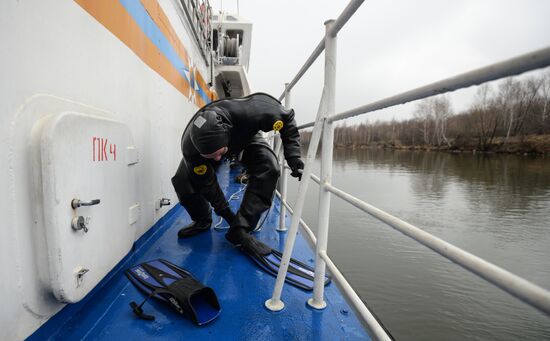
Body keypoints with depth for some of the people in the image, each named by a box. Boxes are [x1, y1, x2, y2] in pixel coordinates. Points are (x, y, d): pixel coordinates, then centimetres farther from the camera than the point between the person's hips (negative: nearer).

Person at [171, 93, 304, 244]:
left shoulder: (247, 113, -45)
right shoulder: (190, 148, -38)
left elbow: (286, 118, -27)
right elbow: (206, 182, -22)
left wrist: (293, 156, -33)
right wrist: (224, 210, -15)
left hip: (246, 136, 0)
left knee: (268, 169, -30)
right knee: (182, 181, -18)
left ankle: (240, 230, -21)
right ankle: (202, 220, 12)